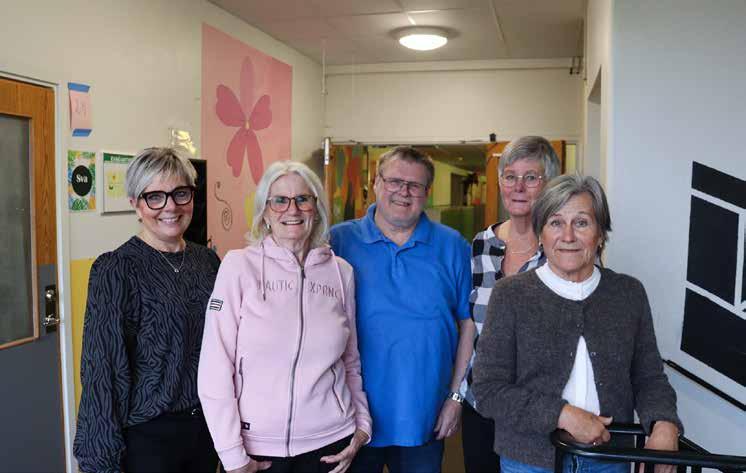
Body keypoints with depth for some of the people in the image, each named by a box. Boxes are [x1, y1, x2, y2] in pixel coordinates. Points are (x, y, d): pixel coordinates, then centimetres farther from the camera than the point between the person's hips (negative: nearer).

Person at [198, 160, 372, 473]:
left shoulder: (341, 272, 0)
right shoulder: (239, 266, -10)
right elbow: (215, 367, -10)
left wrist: (362, 424, 3)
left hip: (330, 441, 3)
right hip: (257, 444, -2)